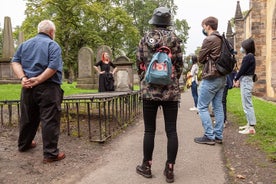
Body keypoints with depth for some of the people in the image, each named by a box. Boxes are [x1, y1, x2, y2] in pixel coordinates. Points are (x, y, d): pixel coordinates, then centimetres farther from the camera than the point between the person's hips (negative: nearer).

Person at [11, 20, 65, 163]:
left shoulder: (25, 44, 15)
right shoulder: (53, 45, -4)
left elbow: (15, 62, 4)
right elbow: (54, 67, -19)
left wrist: (23, 78, -8)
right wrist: (38, 80, -17)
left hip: (28, 87, 7)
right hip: (47, 87, -6)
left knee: (27, 118, 20)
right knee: (50, 120, -3)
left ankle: (24, 145, 38)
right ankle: (50, 153, 0)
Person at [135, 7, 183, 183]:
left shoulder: (145, 39, 3)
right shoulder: (174, 38, 0)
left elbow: (139, 64, 5)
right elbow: (180, 64, 3)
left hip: (149, 89, 1)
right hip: (171, 90, 0)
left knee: (149, 130, 9)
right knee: (171, 130, 5)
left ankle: (147, 166, 20)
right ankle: (170, 170, 11)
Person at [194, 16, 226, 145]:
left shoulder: (209, 40, -13)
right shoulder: (222, 40, 13)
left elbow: (200, 58, -7)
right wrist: (209, 60, 6)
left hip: (211, 78, -9)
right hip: (221, 77, 9)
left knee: (202, 107, -1)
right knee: (218, 106, 11)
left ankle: (209, 136, 0)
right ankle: (218, 135, 17)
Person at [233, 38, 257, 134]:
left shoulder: (248, 57, -16)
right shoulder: (251, 56, 14)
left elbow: (242, 70, -15)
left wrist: (235, 79, -1)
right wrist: (238, 80, 5)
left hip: (246, 82, -10)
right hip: (246, 81, 10)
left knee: (247, 105, -8)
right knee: (247, 104, 16)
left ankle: (251, 128, -5)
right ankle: (249, 124, 24)